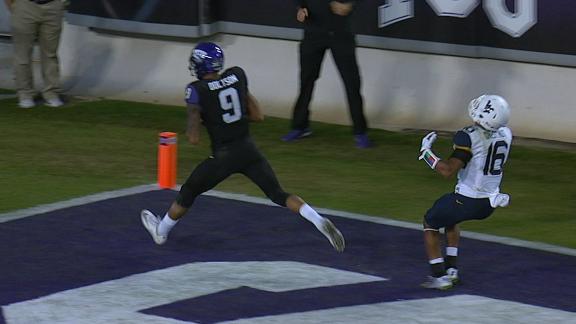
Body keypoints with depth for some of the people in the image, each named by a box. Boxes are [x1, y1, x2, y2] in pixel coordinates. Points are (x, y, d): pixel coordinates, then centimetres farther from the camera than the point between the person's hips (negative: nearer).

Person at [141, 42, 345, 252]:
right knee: (278, 194, 9)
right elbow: (258, 116, 11)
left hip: (223, 156, -4)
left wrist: (190, 130, 8)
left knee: (188, 192, 19)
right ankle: (319, 221, -12)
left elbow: (194, 139, -13)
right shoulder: (237, 75, 2)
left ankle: (161, 231, 38)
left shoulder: (196, 90, -12)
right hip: (249, 151, 4)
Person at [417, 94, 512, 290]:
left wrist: (426, 152, -12)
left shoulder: (469, 137, -23)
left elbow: (448, 171, -24)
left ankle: (439, 276, 10)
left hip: (467, 200, -7)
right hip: (490, 203, 7)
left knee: (431, 223, 18)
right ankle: (451, 269, 29)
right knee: (450, 218, 33)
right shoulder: (505, 134, -1)